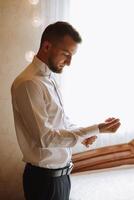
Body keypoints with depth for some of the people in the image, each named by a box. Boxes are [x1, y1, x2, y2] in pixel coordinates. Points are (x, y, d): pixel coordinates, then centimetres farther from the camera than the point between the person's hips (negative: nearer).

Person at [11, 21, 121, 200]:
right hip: (45, 178, -8)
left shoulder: (49, 78, 6)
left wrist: (81, 133, -1)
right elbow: (44, 137, -25)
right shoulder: (28, 83, -23)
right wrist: (95, 130, -24)